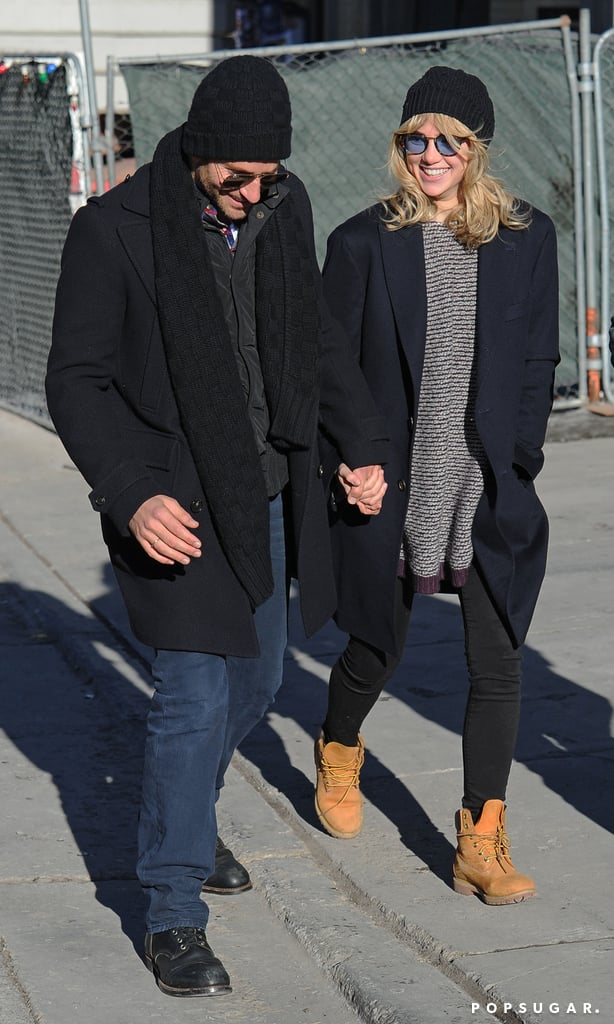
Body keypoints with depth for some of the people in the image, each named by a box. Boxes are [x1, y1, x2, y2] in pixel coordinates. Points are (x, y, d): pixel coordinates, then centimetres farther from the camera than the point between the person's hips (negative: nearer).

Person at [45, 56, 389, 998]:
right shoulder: (114, 229, -15)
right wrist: (132, 495, -26)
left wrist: (364, 444, 9)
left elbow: (317, 336, 16)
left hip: (268, 495, 6)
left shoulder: (284, 208, 2)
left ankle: (186, 820, 42)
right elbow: (76, 381, -13)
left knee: (256, 678, 17)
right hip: (175, 505, -6)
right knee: (195, 697, -8)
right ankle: (173, 916, 4)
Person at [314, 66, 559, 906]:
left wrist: (515, 467, -1)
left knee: (496, 664, 0)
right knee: (375, 650, 14)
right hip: (391, 489, -1)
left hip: (489, 493, 1)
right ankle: (338, 755, 46)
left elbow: (537, 364, 5)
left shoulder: (527, 238, 2)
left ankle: (482, 843, 10)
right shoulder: (364, 242, -2)